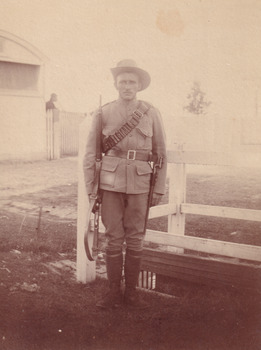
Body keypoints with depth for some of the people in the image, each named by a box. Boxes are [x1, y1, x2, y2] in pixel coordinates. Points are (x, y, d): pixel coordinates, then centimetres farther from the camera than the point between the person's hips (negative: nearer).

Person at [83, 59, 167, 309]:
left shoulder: (151, 114, 4)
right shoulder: (102, 114, 2)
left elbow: (160, 154, 7)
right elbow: (90, 154, 5)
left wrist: (159, 189, 4)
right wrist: (90, 189, 1)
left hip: (139, 183, 1)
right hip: (110, 182, 0)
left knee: (135, 238, 7)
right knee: (113, 237, 4)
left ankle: (131, 291, 22)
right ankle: (114, 291, 19)